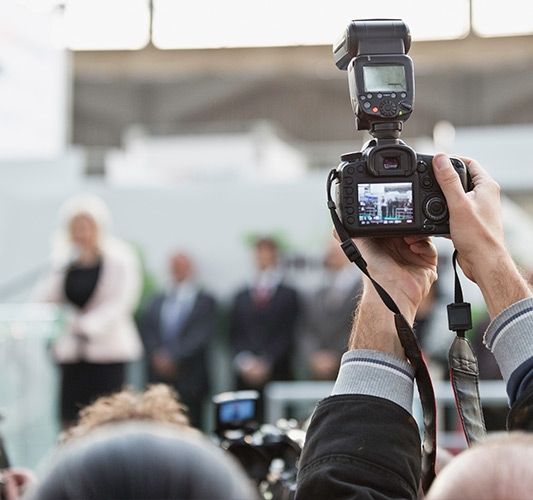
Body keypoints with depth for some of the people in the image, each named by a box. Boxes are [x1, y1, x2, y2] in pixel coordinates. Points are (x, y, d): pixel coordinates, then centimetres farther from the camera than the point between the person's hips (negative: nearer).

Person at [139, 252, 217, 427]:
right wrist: (157, 356, -10)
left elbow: (201, 335, -8)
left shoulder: (205, 301, 2)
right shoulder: (157, 301, 15)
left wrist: (173, 357, -15)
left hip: (189, 381, -3)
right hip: (159, 377, 3)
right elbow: (146, 330, 7)